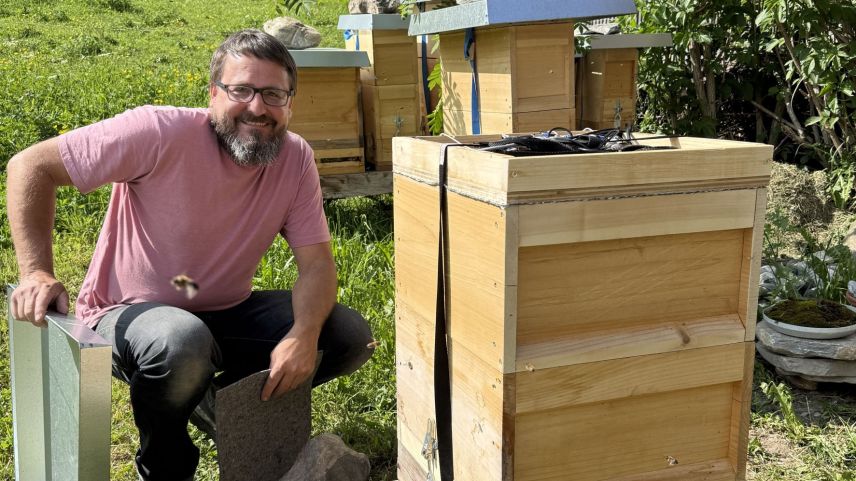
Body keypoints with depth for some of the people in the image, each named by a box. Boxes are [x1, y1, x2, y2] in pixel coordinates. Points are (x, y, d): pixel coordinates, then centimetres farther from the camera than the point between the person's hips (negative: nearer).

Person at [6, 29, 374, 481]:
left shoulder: (295, 158, -9)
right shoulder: (161, 133, -22)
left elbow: (316, 262, -9)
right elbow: (31, 165, -17)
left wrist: (304, 335, -28)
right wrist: (37, 271, -27)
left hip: (226, 314, 5)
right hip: (129, 314, -5)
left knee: (351, 336, -9)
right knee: (181, 342, -40)